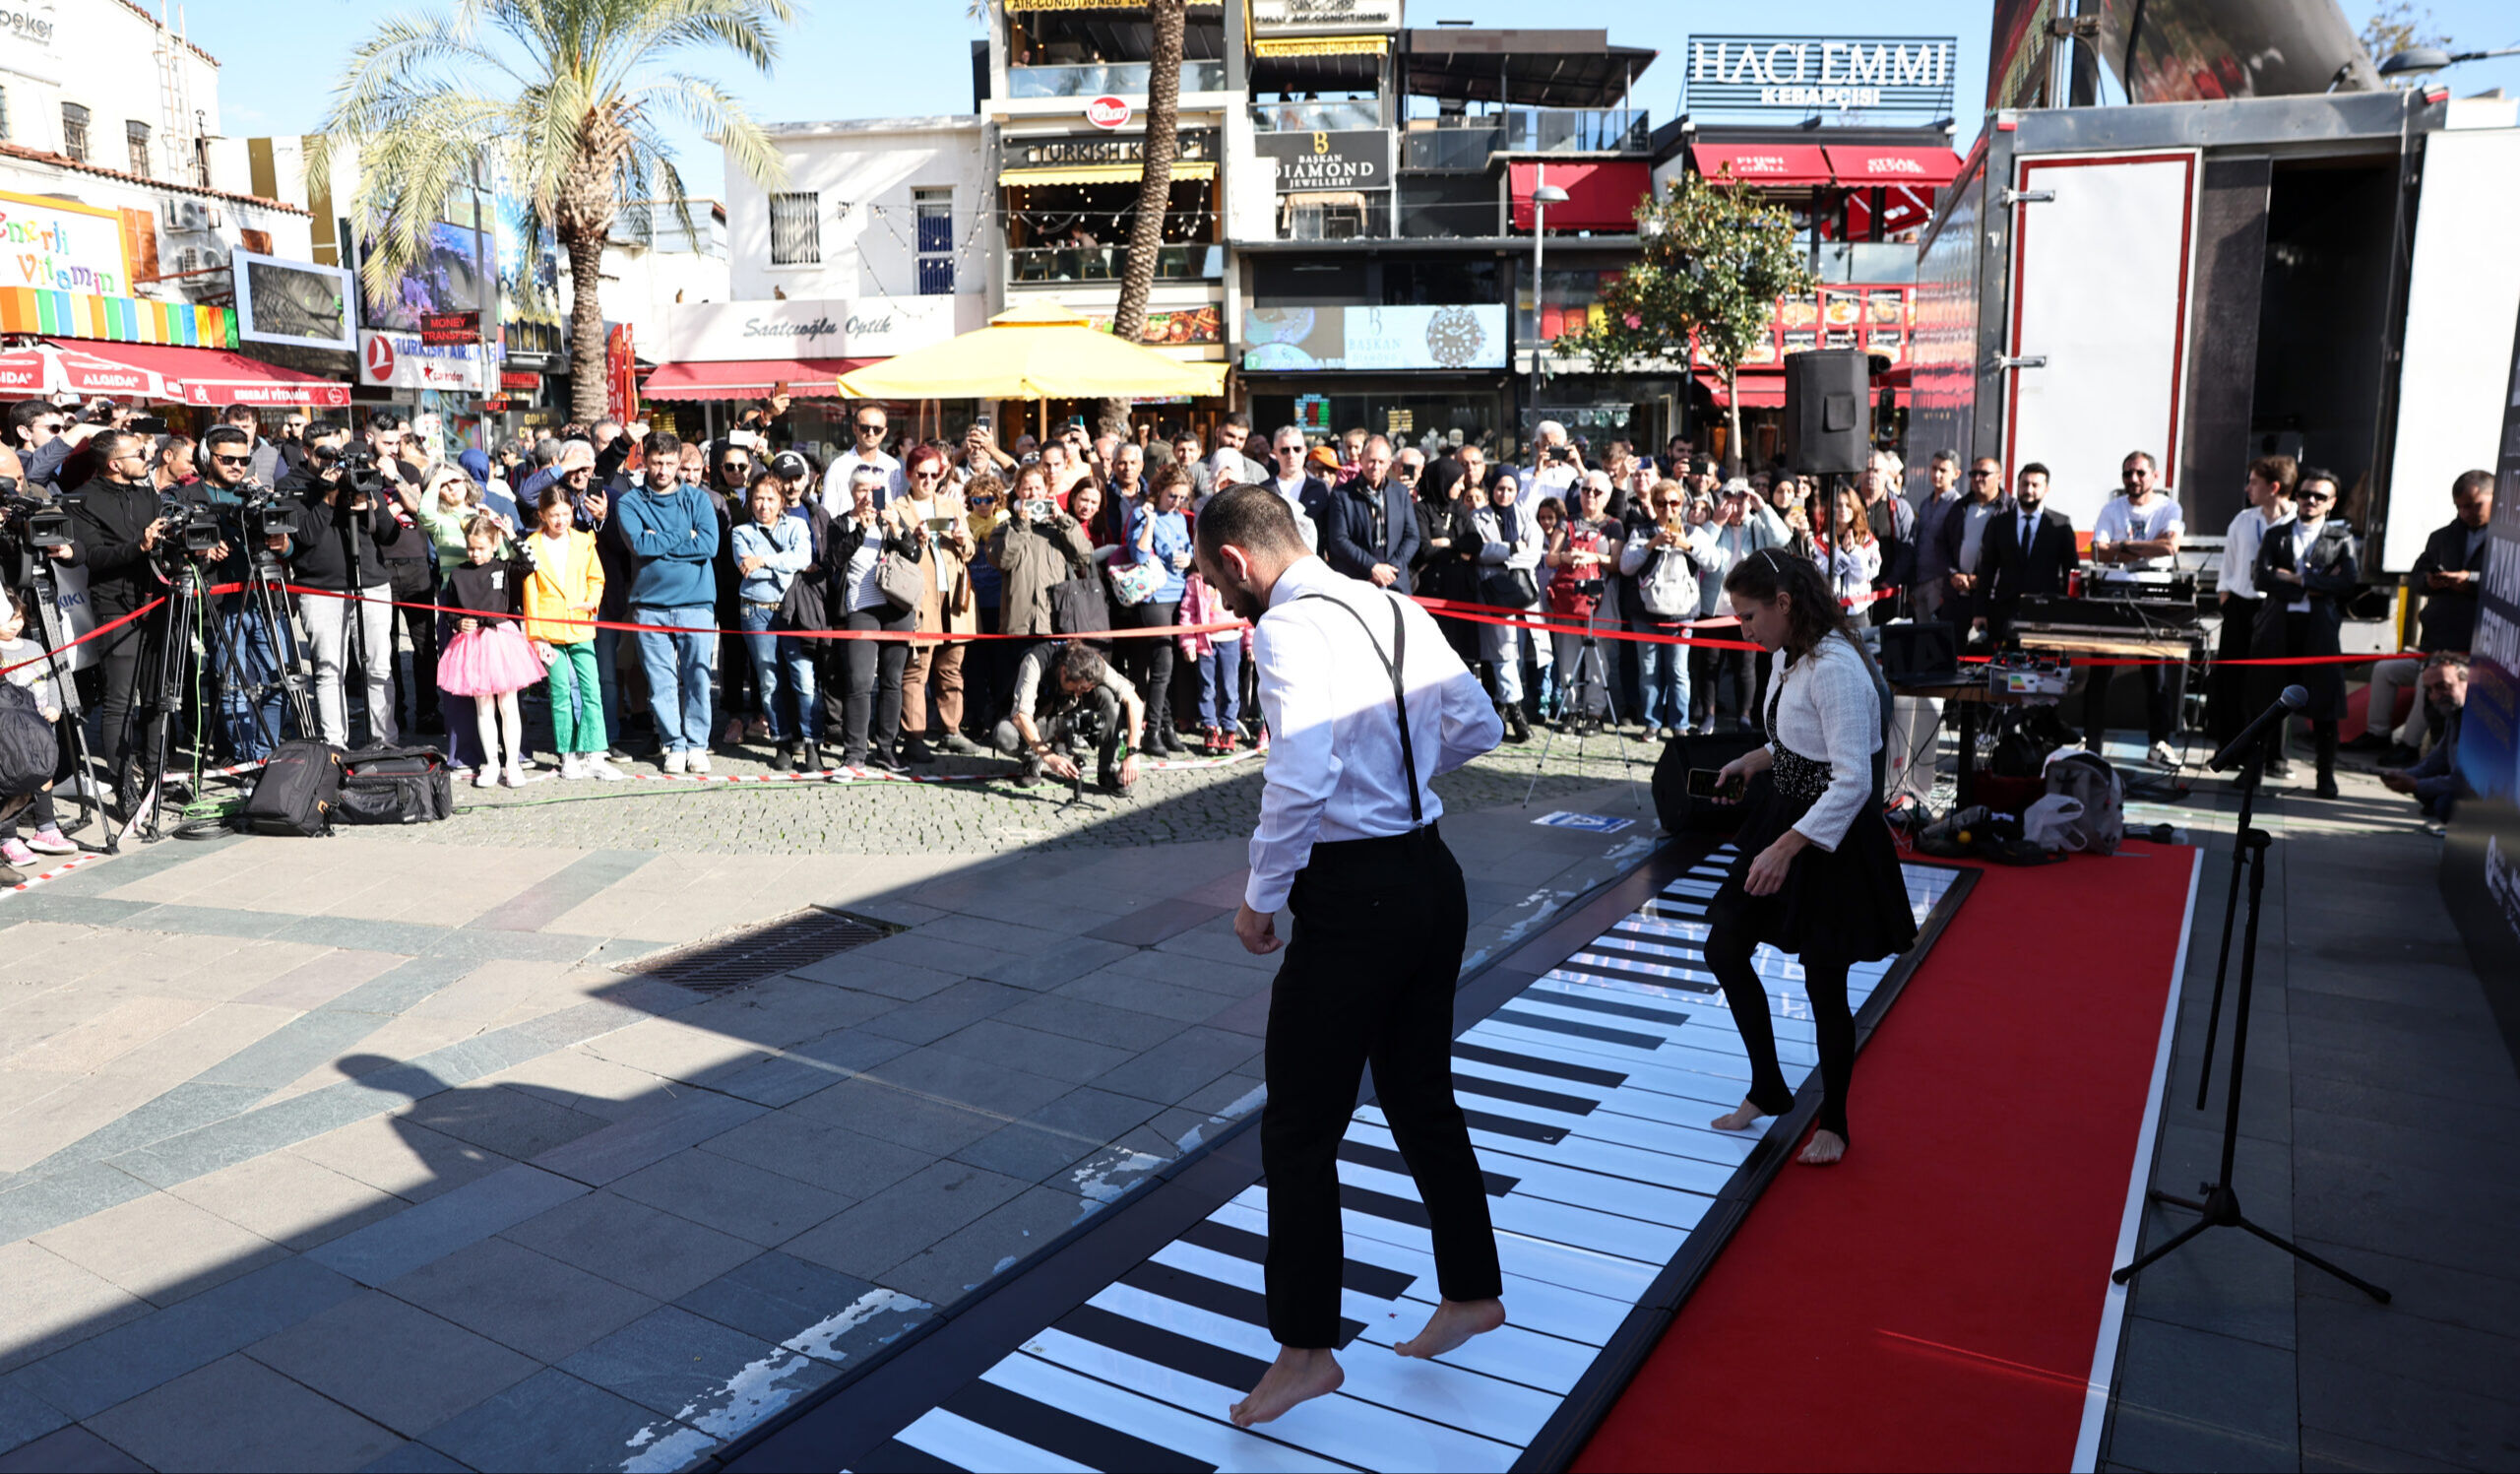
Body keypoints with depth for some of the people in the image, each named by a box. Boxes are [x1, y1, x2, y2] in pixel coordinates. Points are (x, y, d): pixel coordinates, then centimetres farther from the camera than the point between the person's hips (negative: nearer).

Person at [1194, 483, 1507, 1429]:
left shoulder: (1287, 628, -16)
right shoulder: (1394, 607, 9)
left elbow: (1299, 782, -27)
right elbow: (1479, 725, 14)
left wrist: (1260, 898, -14)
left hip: (1354, 898, -9)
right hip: (1432, 877, 9)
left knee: (1298, 1134, 5)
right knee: (1423, 1101, 23)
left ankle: (1307, 1349, 19)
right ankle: (1471, 1295, 39)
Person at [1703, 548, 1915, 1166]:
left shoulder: (1834, 667, -26)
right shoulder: (1795, 659, 4)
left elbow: (1853, 781, -29)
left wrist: (1785, 848, -32)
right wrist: (1760, 758, 3)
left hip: (1832, 841, -9)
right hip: (1784, 821, 9)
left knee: (1824, 985, 6)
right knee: (1724, 947, 12)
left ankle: (1833, 1122, 29)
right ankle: (1768, 1090, 29)